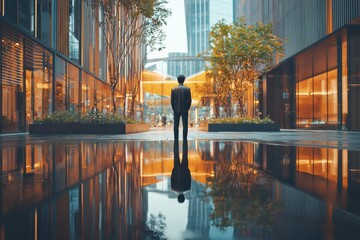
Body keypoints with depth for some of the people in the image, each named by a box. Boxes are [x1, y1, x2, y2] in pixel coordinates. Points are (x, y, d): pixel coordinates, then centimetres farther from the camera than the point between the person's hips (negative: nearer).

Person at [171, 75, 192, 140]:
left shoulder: (173, 89, -2)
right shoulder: (187, 89, -5)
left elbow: (172, 100, 0)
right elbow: (189, 100, -3)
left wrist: (174, 109, 11)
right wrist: (187, 108, 8)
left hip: (176, 110, 1)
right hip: (185, 110, -1)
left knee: (176, 126, 5)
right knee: (185, 125, 2)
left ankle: (176, 139, 5)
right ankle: (184, 139, 1)